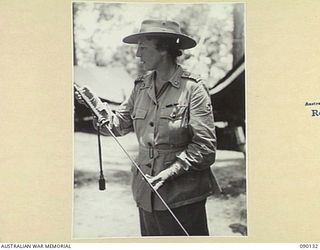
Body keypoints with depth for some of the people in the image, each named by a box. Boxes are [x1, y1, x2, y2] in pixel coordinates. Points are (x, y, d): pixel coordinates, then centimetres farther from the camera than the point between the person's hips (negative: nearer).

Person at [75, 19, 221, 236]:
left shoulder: (193, 88, -11)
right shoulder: (141, 87, 7)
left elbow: (205, 148, -13)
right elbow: (119, 124, 10)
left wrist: (171, 171, -19)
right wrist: (98, 107, -6)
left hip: (183, 196, -6)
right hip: (146, 194, 6)